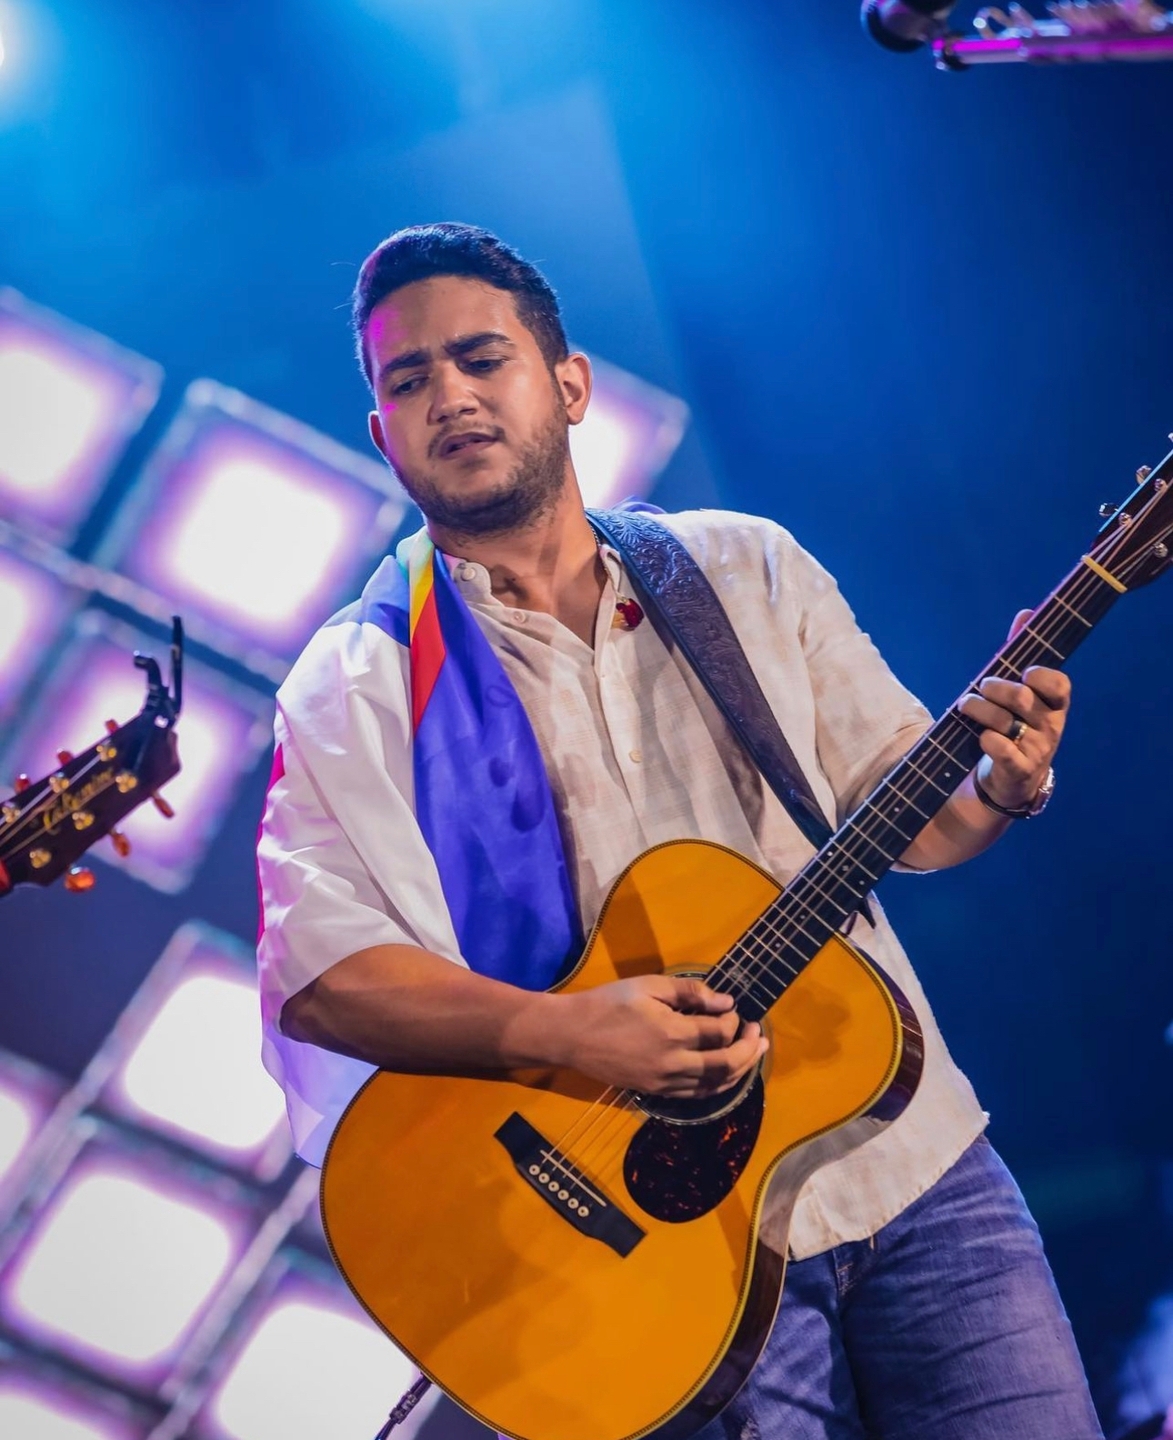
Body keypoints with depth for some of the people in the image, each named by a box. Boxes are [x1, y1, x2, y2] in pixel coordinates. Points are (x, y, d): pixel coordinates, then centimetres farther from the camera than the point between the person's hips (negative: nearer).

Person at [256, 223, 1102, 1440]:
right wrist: (564, 1031, -26)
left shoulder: (748, 568, 8)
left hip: (916, 1165, 3)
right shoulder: (361, 685, -2)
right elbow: (318, 968, -13)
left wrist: (998, 785, -12)